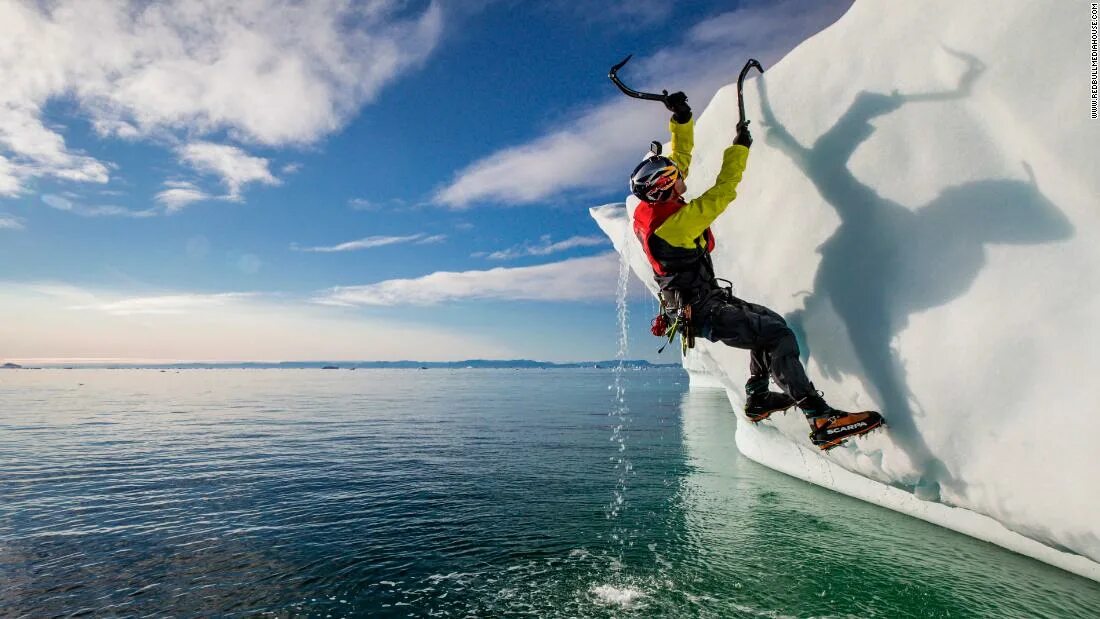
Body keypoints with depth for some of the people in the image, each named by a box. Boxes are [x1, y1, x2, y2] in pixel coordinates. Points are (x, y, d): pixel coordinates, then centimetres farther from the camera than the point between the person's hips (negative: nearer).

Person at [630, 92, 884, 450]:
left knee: (769, 321, 19)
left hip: (693, 302, 10)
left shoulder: (650, 208, 1)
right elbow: (722, 194, -18)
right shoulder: (675, 222, -25)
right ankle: (822, 422, -18)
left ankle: (757, 399, 27)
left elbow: (680, 158, 13)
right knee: (778, 336, -17)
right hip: (704, 312, -10)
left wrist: (682, 120, 10)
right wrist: (739, 148, -5)